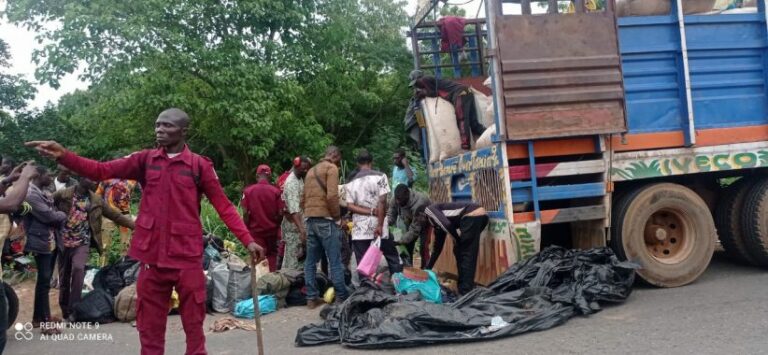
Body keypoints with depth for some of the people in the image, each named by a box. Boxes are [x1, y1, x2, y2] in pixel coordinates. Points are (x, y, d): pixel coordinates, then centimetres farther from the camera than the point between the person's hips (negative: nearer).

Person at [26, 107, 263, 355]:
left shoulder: (200, 165, -1)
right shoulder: (145, 160, 8)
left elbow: (224, 206, -2)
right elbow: (101, 171, 0)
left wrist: (247, 240, -9)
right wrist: (62, 155, -14)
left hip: (187, 256, -3)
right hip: (152, 255, 3)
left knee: (193, 322, 6)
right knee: (149, 325, 12)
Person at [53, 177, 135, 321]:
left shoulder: (96, 200, 6)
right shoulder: (63, 195, -2)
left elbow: (116, 215, 7)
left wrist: (135, 225, 2)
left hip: (82, 242, 0)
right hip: (64, 242, 0)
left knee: (78, 268, -23)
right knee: (64, 276, 6)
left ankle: (73, 309, -15)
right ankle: (65, 310, 25)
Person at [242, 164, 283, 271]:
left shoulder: (248, 190, -7)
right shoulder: (275, 191, -7)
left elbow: (245, 213, -8)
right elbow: (280, 213, -8)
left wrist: (246, 229, 4)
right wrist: (276, 225, 10)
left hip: (255, 230, -1)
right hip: (272, 230, 1)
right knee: (272, 256, 14)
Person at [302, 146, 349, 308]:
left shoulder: (311, 170, 21)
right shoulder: (331, 168, -5)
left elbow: (303, 199, 20)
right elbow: (332, 196, -17)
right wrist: (337, 215, -7)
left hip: (310, 219, 8)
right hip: (326, 219, -8)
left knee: (311, 261, 8)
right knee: (335, 261, -4)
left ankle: (312, 298, 11)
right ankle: (342, 297, 0)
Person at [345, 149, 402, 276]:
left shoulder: (351, 183, 9)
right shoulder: (380, 177, 0)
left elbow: (350, 206, -2)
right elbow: (382, 201, -10)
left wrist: (371, 212, -7)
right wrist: (380, 225, -11)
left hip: (359, 229, 2)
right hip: (378, 226, -2)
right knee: (393, 258, 10)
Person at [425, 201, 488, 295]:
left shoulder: (429, 210, 5)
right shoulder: (437, 225, 29)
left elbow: (447, 224, -12)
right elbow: (437, 248, 35)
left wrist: (457, 240, 4)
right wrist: (427, 269, 41)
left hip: (473, 216, -9)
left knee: (466, 254, -4)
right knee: (459, 251, 18)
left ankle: (465, 291, -3)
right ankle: (463, 286, 22)